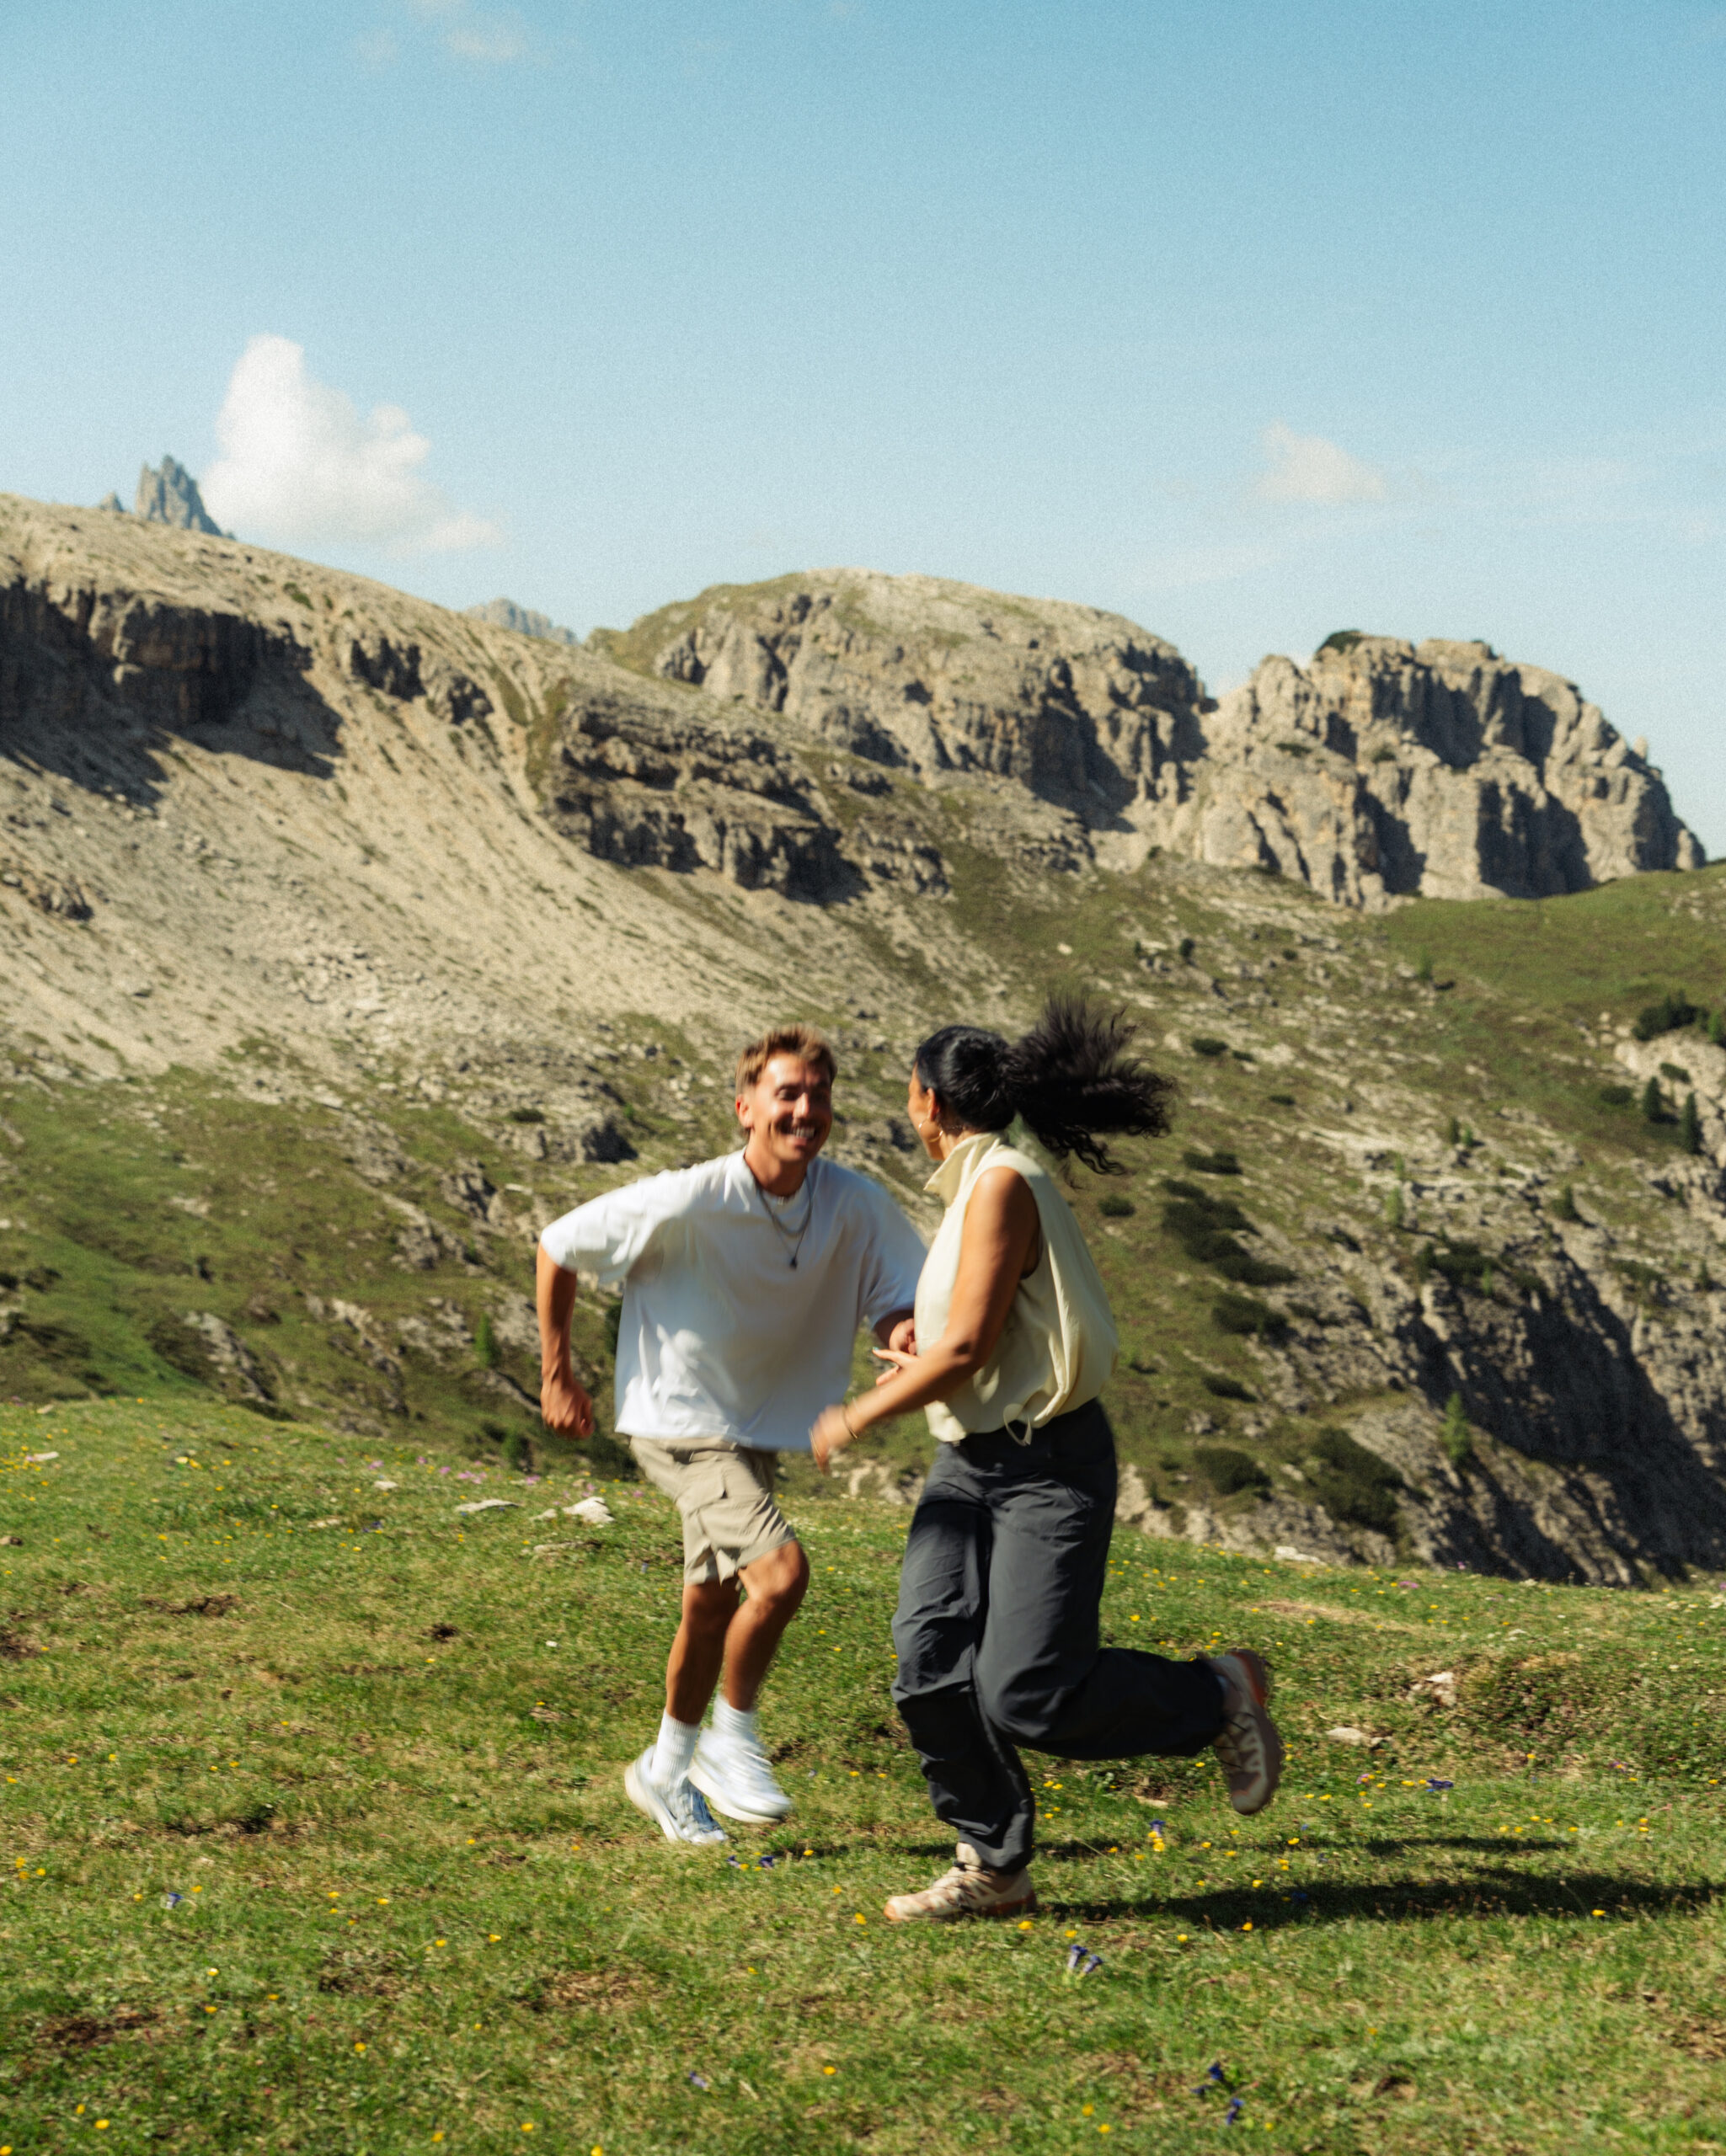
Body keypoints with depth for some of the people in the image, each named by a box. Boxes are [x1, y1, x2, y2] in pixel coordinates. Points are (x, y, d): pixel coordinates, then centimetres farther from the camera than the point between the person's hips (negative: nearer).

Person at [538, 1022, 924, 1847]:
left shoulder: (855, 1205, -12)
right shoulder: (690, 1203, -25)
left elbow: (902, 1300, -5)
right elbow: (558, 1247, -13)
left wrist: (908, 1332, -31)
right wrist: (556, 1375, -6)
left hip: (758, 1430, 6)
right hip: (679, 1422, -6)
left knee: (712, 1608, 17)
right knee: (780, 1571, -23)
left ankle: (665, 1770, 39)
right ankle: (733, 1739, 0)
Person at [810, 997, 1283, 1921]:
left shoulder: (1003, 1183, -17)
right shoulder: (977, 1182, 13)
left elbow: (967, 1348, -21)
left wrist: (856, 1418, -10)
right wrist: (919, 1343, 13)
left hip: (1048, 1465, -9)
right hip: (971, 1461, 9)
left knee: (1027, 1696, -12)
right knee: (931, 1665, -6)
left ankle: (1219, 1695, 10)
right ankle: (995, 1869, 4)